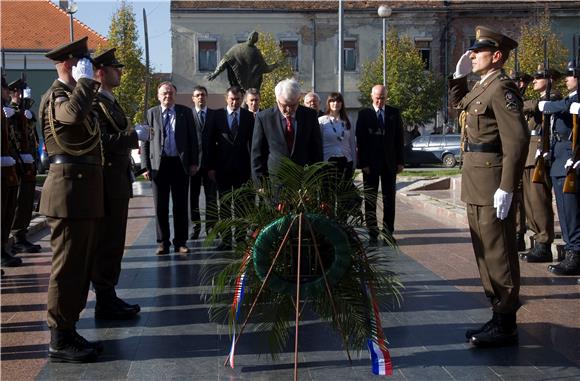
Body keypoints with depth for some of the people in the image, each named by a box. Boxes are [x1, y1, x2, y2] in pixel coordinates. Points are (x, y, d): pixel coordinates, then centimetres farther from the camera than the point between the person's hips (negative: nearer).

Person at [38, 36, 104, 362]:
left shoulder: (76, 94, 22)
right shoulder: (56, 96, -9)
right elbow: (73, 113, -34)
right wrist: (86, 81, -21)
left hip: (84, 191, 10)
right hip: (70, 191, -10)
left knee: (81, 266, 14)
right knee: (68, 266, -5)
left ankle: (68, 331, 22)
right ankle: (60, 340, 2)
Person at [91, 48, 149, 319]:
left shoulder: (110, 102, 17)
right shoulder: (96, 103, -14)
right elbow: (101, 141, -25)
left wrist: (133, 139, 8)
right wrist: (135, 135, -21)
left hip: (118, 182, 10)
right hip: (108, 182, -10)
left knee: (112, 243, 15)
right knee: (107, 243, -4)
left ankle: (108, 297, 24)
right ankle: (105, 302, 4)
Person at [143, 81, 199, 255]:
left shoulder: (185, 112, 5)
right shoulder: (151, 113, 6)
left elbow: (193, 138, 4)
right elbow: (146, 141, 4)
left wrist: (194, 162, -2)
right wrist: (146, 166, -3)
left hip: (180, 163, 0)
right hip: (159, 163, 0)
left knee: (180, 205, 5)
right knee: (161, 206, 5)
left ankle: (180, 242, 12)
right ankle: (163, 242, 13)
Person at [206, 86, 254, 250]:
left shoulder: (248, 116, 4)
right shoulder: (217, 115, 2)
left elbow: (252, 142, 5)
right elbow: (211, 142, 2)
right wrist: (210, 166, -3)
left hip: (242, 166, 0)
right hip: (222, 166, 0)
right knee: (224, 204, 2)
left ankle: (240, 237, 9)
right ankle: (225, 239, 6)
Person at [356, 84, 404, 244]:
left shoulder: (394, 113, 6)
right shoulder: (364, 114, 1)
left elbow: (399, 138, 7)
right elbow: (360, 140, -3)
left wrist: (400, 161, 1)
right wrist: (364, 163, -10)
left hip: (389, 162, 2)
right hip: (370, 163, -1)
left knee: (389, 198, 4)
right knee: (370, 199, 1)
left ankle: (388, 232, 11)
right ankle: (372, 233, 7)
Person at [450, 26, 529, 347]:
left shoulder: (501, 88, -14)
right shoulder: (480, 87, 15)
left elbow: (517, 140, -21)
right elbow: (458, 103, 37)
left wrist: (506, 189, -24)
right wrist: (459, 76, 20)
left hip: (493, 186, -10)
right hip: (476, 185, 10)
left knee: (498, 253, -4)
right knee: (484, 251, 15)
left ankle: (506, 325, 5)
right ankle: (498, 314, 25)